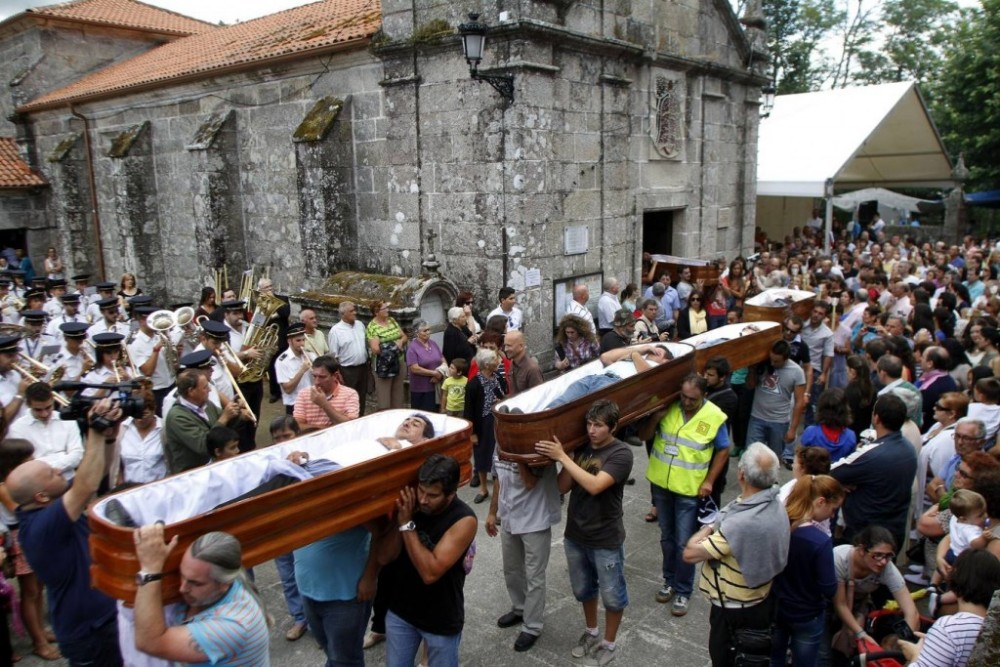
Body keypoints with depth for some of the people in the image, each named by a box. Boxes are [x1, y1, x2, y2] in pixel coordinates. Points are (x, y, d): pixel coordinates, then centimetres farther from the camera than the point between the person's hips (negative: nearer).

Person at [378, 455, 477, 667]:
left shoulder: (464, 520, -24)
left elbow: (430, 572, -29)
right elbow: (384, 558, -11)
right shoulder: (409, 506, -10)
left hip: (441, 619, -4)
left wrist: (407, 524, -29)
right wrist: (399, 521, -25)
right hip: (400, 610, 4)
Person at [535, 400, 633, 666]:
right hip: (575, 535, 5)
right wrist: (564, 456, -18)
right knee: (583, 589, 23)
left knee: (612, 595, 13)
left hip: (606, 540, -5)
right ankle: (590, 632, 46)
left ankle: (609, 644, 35)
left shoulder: (621, 454, -18)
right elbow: (563, 487, -3)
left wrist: (562, 457, -29)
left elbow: (595, 486, -31)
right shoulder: (580, 447, -2)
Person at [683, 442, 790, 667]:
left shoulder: (740, 523, -38)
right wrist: (717, 528, -11)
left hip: (734, 610, -7)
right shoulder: (775, 504, -11)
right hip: (763, 600, 7)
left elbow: (690, 554, -27)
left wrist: (708, 529, -13)